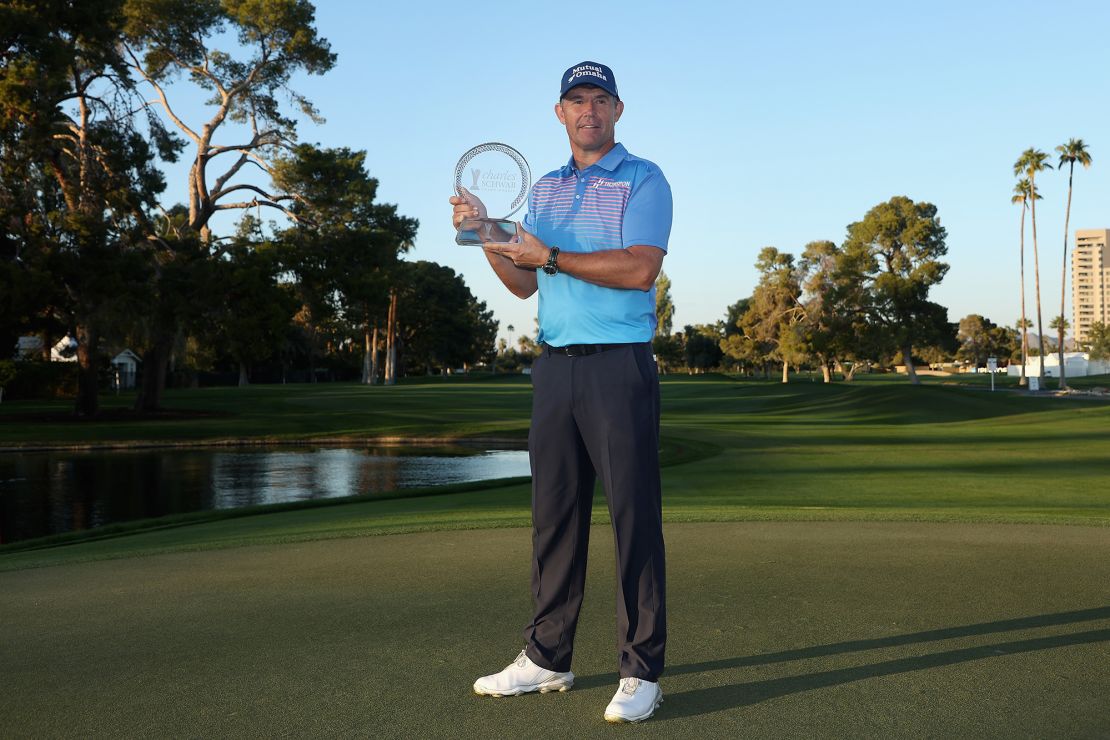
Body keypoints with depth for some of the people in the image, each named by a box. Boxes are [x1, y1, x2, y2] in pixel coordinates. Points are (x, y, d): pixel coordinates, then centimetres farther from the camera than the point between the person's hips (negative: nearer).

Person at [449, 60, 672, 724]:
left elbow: (639, 269, -16)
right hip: (555, 364, 6)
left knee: (635, 517, -4)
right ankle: (547, 658, 17)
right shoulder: (545, 189, 19)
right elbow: (525, 284, 19)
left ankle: (642, 672, 1)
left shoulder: (643, 181, -1)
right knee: (554, 514, 8)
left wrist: (549, 255, -11)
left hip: (620, 364, -6)